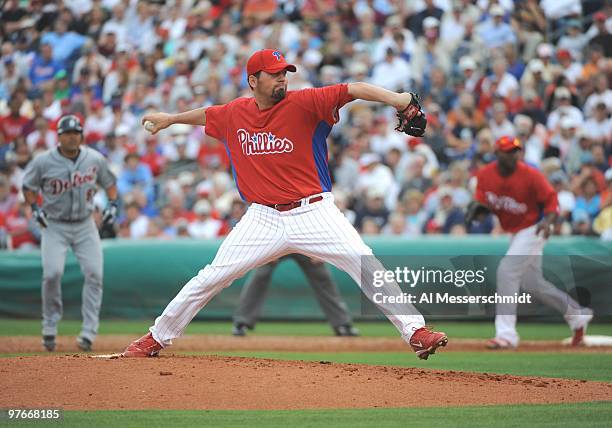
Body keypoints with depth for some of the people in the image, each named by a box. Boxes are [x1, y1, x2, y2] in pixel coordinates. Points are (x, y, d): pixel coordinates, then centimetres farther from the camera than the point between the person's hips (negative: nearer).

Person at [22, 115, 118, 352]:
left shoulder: (95, 159, -3)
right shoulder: (43, 161, -9)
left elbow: (109, 182, 13)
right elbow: (28, 186, 5)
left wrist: (112, 203, -3)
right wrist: (35, 207, -11)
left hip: (85, 226, 2)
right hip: (54, 226, -2)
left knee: (94, 273, -11)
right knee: (52, 272, -18)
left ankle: (89, 332, -6)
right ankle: (50, 327, 2)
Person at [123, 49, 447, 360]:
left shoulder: (303, 103, -8)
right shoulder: (233, 114, 5)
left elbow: (354, 90, -21)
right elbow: (207, 115, 29)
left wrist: (398, 100, -36)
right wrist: (171, 119, 42)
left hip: (314, 213, -3)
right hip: (263, 218, 3)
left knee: (364, 263, -20)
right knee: (211, 278, 3)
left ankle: (415, 331, -18)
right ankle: (156, 338, 19)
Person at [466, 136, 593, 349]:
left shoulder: (531, 176, -20)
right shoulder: (485, 175, -6)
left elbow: (551, 200, -14)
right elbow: (482, 203, 5)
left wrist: (548, 221, -32)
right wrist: (478, 208, -19)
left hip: (533, 229, -7)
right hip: (516, 233, 7)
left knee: (507, 270, -21)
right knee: (532, 283, 16)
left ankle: (506, 334, -20)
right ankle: (577, 315, 36)